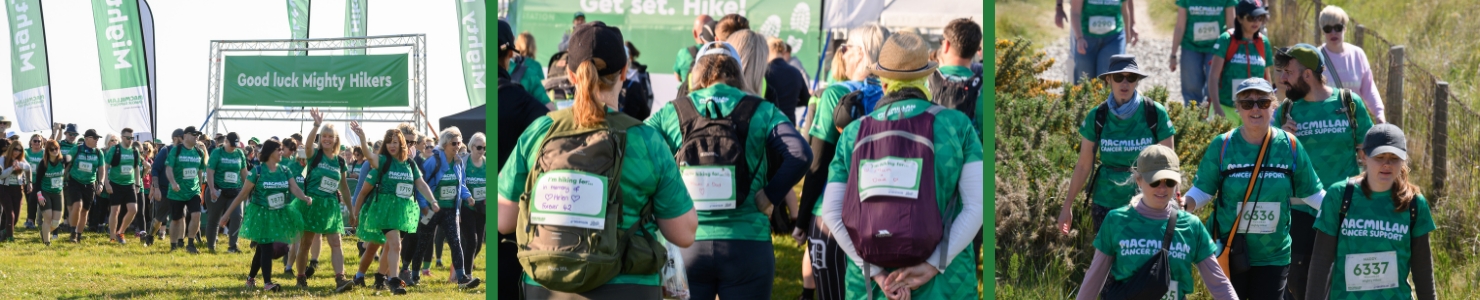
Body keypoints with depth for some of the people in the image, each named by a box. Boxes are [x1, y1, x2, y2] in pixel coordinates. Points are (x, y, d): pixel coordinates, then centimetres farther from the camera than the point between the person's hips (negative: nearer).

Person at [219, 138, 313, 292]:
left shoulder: (285, 171, 1)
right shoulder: (258, 171, -12)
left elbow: (295, 189, -11)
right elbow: (242, 195, -8)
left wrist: (305, 198, -35)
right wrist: (227, 215, -8)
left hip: (279, 215, 4)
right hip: (261, 214, -4)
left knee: (262, 248, 13)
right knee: (266, 247, -11)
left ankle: (251, 277, 30)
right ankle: (267, 283, -9)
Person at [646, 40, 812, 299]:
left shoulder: (671, 113, 5)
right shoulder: (762, 112, 2)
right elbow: (800, 155, -12)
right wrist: (769, 198, -3)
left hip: (685, 246, 1)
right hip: (748, 246, -1)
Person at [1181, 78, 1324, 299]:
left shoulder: (1289, 145, -2)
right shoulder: (1222, 146, -7)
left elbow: (1311, 193, 5)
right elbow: (1203, 191, -4)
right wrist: (1185, 204, -25)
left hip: (1274, 256, 1)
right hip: (1230, 255, -1)